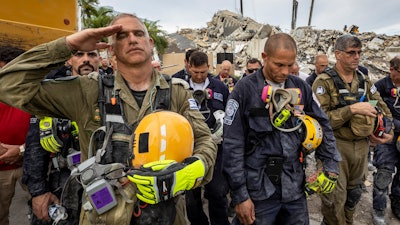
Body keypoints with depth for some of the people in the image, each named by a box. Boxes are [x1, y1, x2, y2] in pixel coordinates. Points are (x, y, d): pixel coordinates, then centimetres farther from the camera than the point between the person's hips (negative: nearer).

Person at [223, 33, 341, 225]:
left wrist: (331, 167, 7)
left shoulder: (301, 88, 2)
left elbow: (323, 127, 13)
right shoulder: (245, 90, -12)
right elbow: (233, 146, -13)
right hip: (259, 190, -4)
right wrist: (240, 196, -12)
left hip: (295, 187, 4)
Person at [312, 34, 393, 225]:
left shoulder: (364, 80, 9)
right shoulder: (324, 82, -12)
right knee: (334, 199, 2)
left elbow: (382, 107, 19)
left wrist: (389, 131, 6)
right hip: (335, 145, -6)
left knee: (353, 193, 23)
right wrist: (353, 109, -24)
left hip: (362, 146, 7)